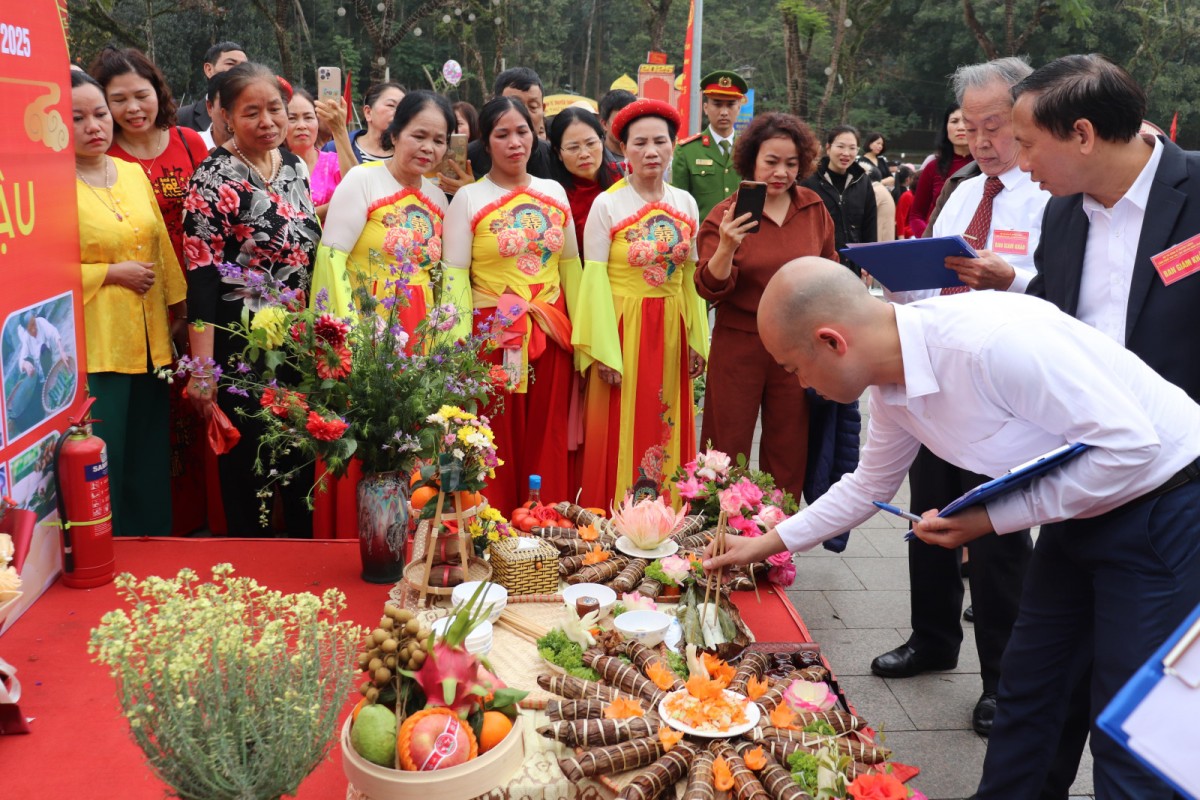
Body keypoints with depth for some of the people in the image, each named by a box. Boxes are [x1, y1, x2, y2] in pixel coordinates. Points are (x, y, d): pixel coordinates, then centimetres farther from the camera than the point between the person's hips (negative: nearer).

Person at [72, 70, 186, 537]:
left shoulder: (133, 173, 11)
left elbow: (161, 247, 16)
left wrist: (177, 307, 15)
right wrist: (111, 274, -13)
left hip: (149, 343, 6)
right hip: (91, 349, -6)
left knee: (148, 462, 13)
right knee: (99, 464, 0)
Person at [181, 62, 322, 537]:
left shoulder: (294, 165, 8)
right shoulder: (214, 180, -12)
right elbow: (200, 279, -15)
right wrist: (202, 369, -19)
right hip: (240, 342, -6)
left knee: (302, 462, 15)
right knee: (247, 462, 5)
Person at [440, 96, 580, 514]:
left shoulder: (555, 192, 10)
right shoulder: (468, 198, -1)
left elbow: (570, 264, 12)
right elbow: (454, 275, -6)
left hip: (551, 337, 3)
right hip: (494, 337, -3)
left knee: (546, 444, 7)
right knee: (497, 445, 3)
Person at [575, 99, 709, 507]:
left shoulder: (686, 203, 7)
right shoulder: (606, 205, -6)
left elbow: (692, 276, 9)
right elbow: (595, 279, -10)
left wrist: (697, 341, 5)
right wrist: (605, 351, -15)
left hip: (671, 332, 4)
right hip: (623, 330, -4)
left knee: (667, 434, 10)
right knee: (621, 435, 1)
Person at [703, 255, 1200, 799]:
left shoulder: (992, 341, -33)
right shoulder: (891, 384, -5)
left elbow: (1131, 445, -28)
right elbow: (869, 486, 12)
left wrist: (992, 519, -23)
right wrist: (765, 544, 15)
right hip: (1078, 513, 8)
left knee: (1128, 748, 0)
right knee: (1025, 690, 18)